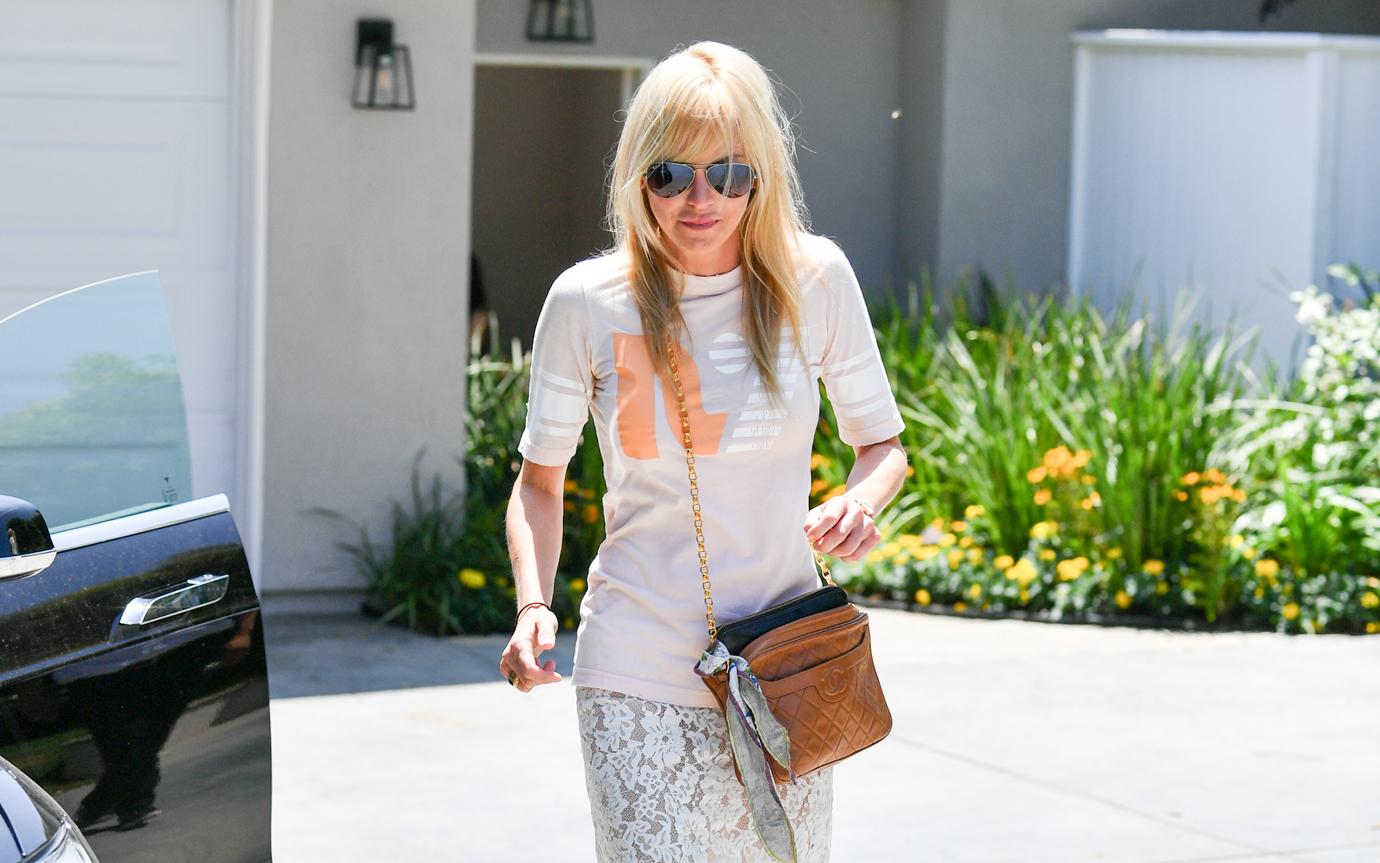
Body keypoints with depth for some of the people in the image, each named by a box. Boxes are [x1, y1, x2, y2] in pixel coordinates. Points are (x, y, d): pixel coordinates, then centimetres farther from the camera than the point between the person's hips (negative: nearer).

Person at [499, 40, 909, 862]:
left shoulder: (815, 280, -1)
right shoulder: (589, 302, -5)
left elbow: (883, 441, 10)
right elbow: (540, 480, 6)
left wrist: (859, 502, -13)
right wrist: (534, 604, -11)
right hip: (638, 676, -2)